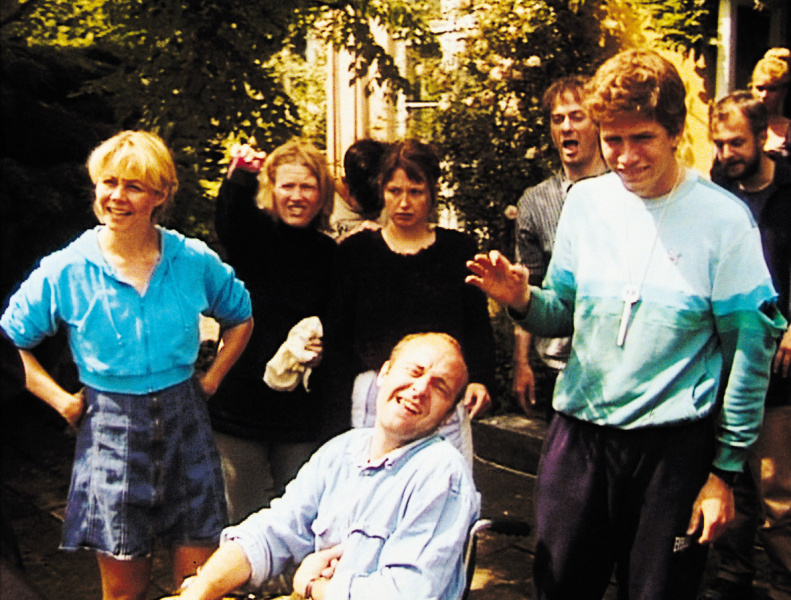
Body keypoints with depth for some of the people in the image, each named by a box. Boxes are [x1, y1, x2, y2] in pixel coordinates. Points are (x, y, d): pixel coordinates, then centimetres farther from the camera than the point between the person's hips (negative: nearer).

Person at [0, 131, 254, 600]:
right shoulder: (65, 271, -5)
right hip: (110, 433, -1)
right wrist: (62, 401, -1)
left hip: (185, 425, 1)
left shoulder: (195, 261, -2)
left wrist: (211, 380, 6)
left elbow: (241, 319, 15)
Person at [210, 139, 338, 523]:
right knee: (242, 518, 8)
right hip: (241, 402, -2)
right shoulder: (255, 232, -1)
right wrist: (241, 173, -43)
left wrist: (322, 344, -9)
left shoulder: (329, 254, 6)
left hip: (302, 414, 2)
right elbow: (228, 222, -25)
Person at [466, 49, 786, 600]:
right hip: (579, 432, 3)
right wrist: (523, 300, -12)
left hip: (673, 444, -3)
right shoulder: (585, 201, 4)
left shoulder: (722, 217, -7)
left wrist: (725, 470, -4)